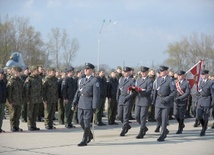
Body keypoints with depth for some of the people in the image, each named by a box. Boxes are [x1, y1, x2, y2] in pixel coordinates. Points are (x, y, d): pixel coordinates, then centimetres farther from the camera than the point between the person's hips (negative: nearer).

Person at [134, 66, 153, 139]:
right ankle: (144, 128, 29)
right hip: (138, 100, 6)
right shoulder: (138, 80, 17)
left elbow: (148, 91, -14)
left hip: (145, 101, -6)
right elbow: (136, 88, 14)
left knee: (143, 117, -4)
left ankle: (141, 133, 1)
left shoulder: (149, 81, -5)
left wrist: (141, 90, -29)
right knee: (137, 116, 6)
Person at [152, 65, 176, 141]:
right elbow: (154, 89, 19)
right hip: (158, 101, 6)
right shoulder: (158, 79, 10)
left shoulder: (170, 80, -8)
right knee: (157, 117, 4)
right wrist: (154, 99, 10)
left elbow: (174, 92, -11)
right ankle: (165, 130, 26)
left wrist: (167, 99, -19)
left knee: (164, 119, -3)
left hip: (166, 102, -5)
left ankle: (162, 136, 3)